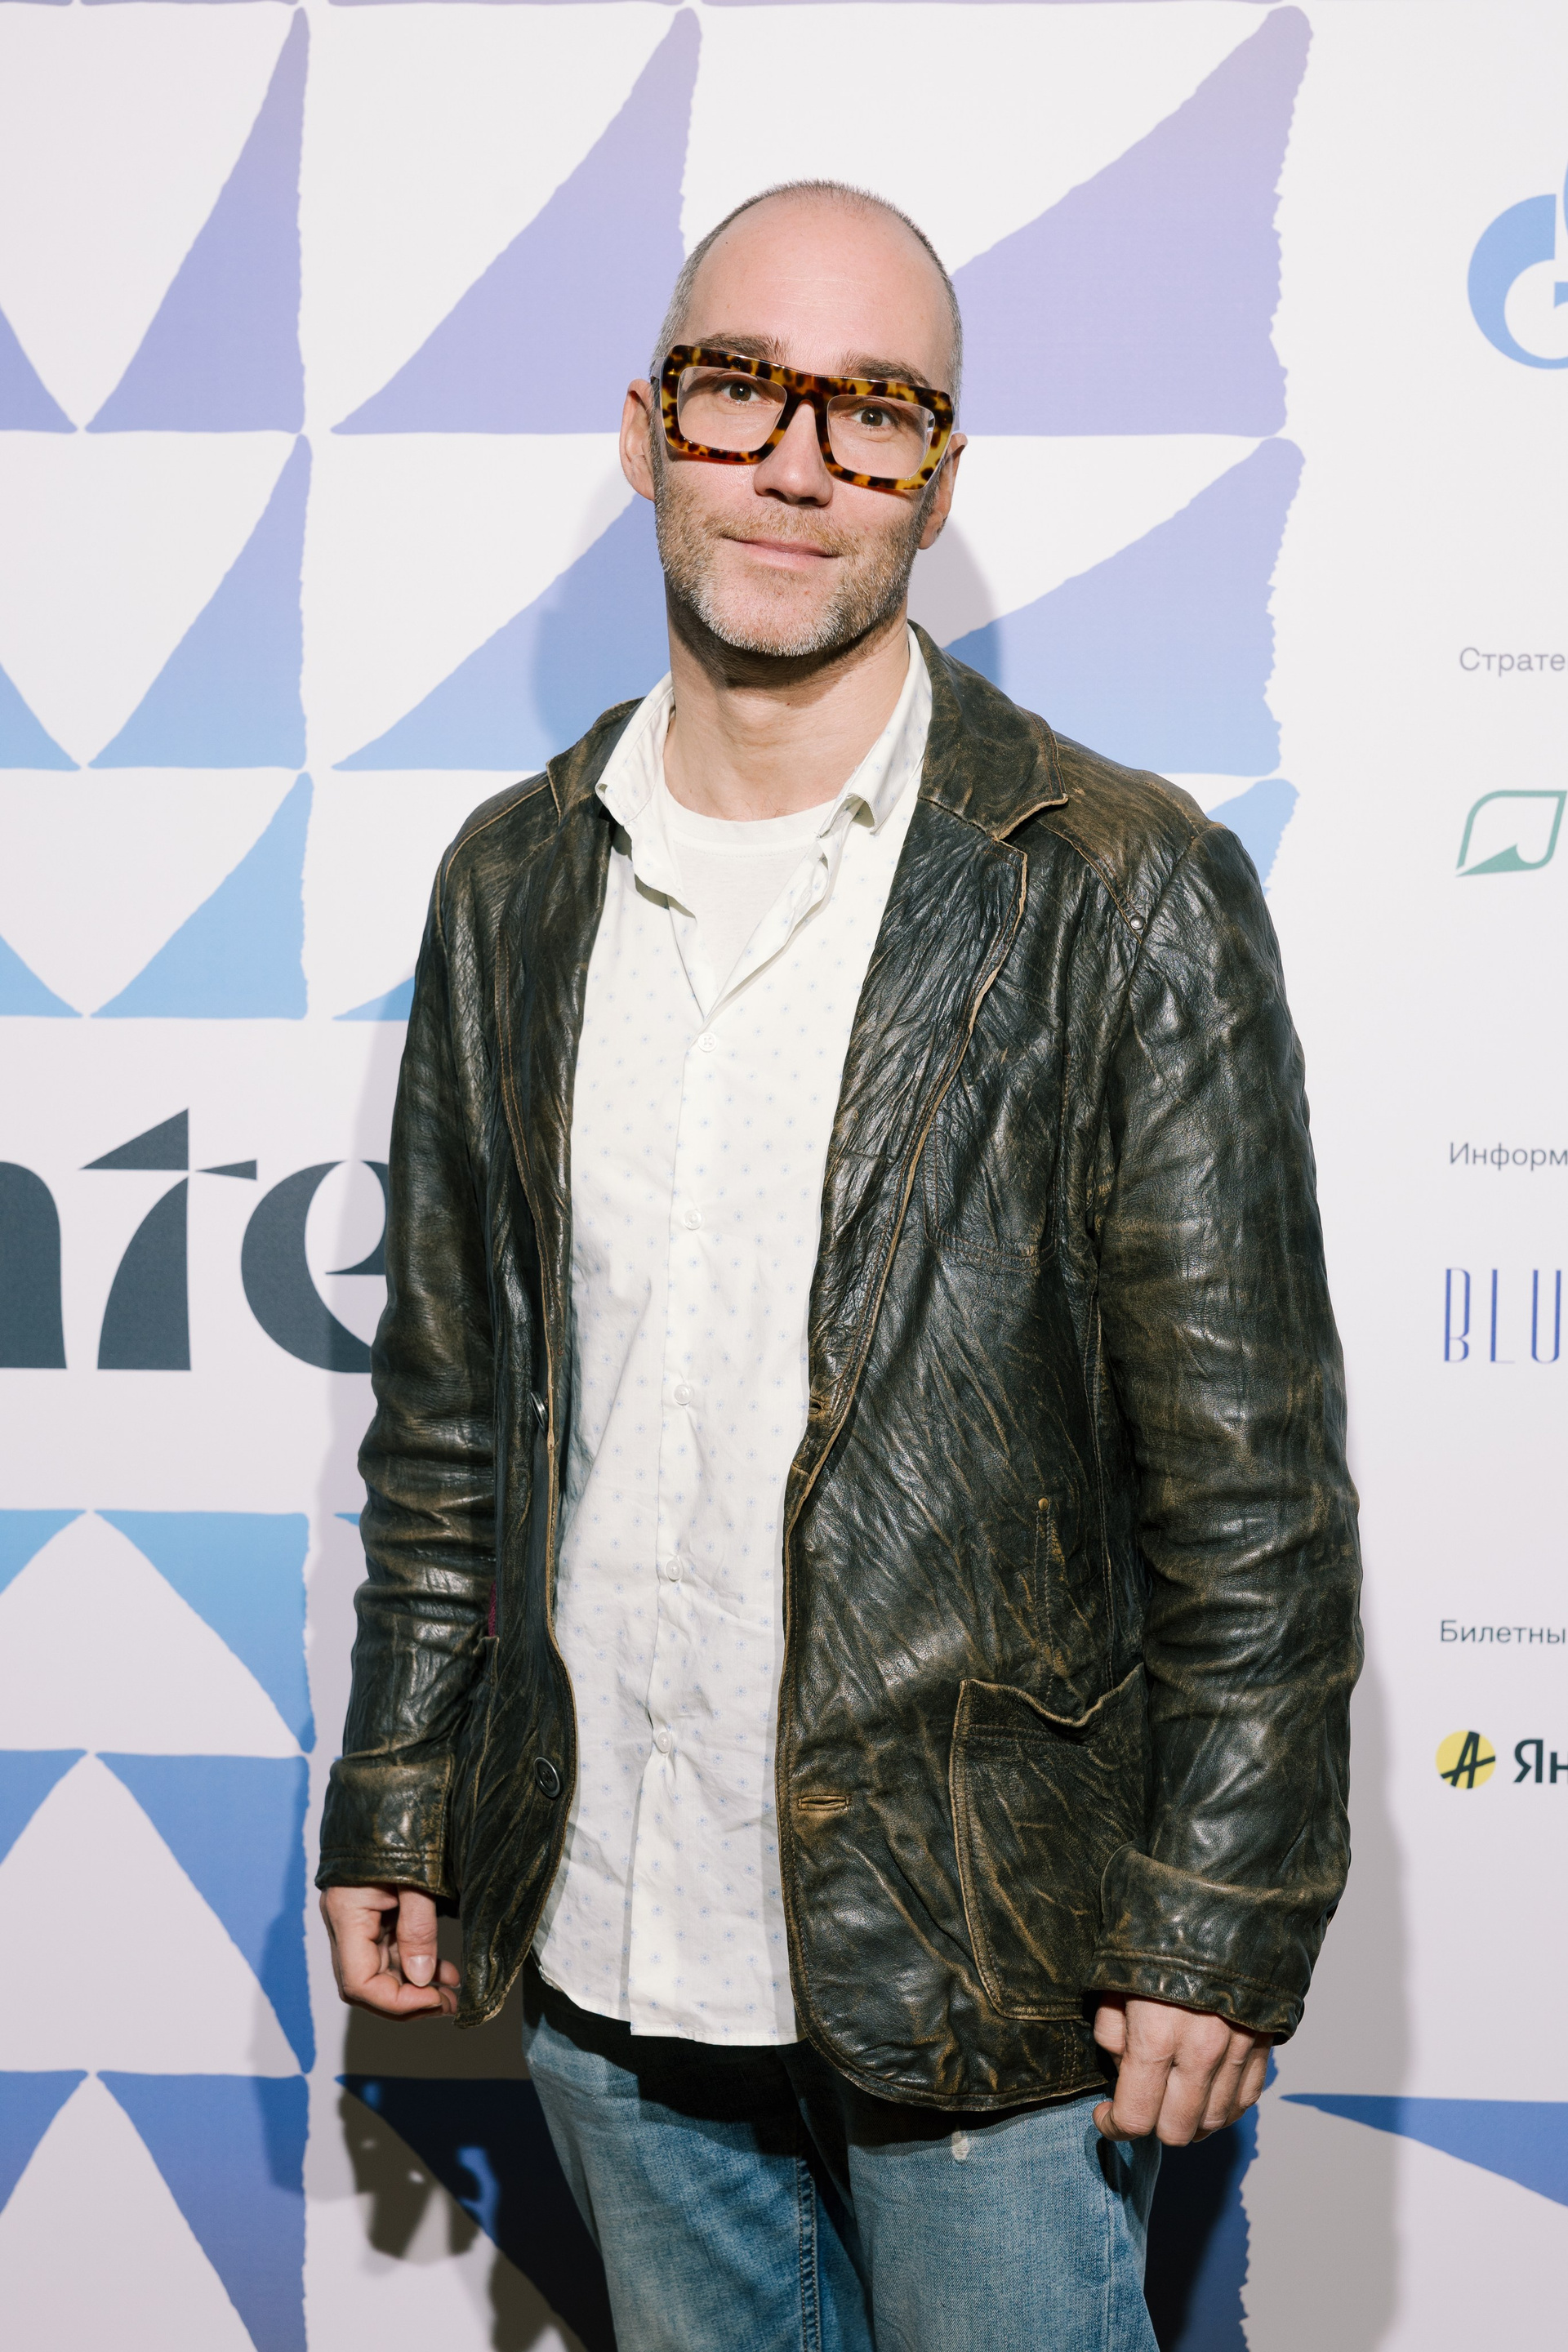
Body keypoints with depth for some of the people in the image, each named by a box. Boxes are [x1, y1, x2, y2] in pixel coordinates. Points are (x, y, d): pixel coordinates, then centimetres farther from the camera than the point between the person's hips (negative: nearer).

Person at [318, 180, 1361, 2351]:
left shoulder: (1129, 895, -10)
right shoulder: (511, 881, 4)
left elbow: (1251, 1479, -9)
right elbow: (443, 1411, 9)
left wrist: (1222, 1931, -10)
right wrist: (393, 1811, 9)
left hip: (982, 1982, -4)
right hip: (607, 1952, 4)